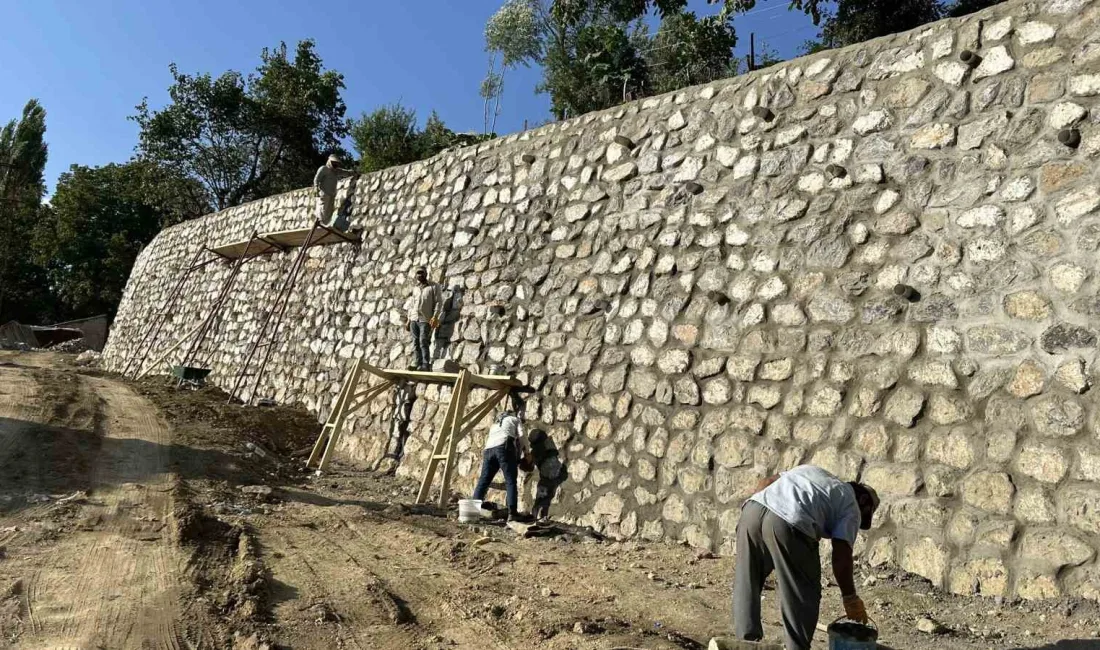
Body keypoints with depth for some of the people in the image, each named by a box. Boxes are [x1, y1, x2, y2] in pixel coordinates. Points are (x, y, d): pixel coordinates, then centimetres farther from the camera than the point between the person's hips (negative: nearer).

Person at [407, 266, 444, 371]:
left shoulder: (434, 286, 2)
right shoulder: (415, 288, 19)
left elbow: (438, 302, -5)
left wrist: (435, 317, -16)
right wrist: (409, 319, 14)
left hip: (426, 320, -6)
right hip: (414, 319, 6)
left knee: (423, 342, -13)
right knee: (416, 343, 0)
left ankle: (426, 365, -13)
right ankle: (417, 364, 0)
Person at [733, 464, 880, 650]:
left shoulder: (812, 471, 37)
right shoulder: (851, 507, 21)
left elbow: (766, 482, 29)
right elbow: (841, 557, 12)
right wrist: (850, 598, 24)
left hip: (752, 510, 6)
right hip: (788, 525, -6)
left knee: (746, 583, 20)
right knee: (804, 596, 16)